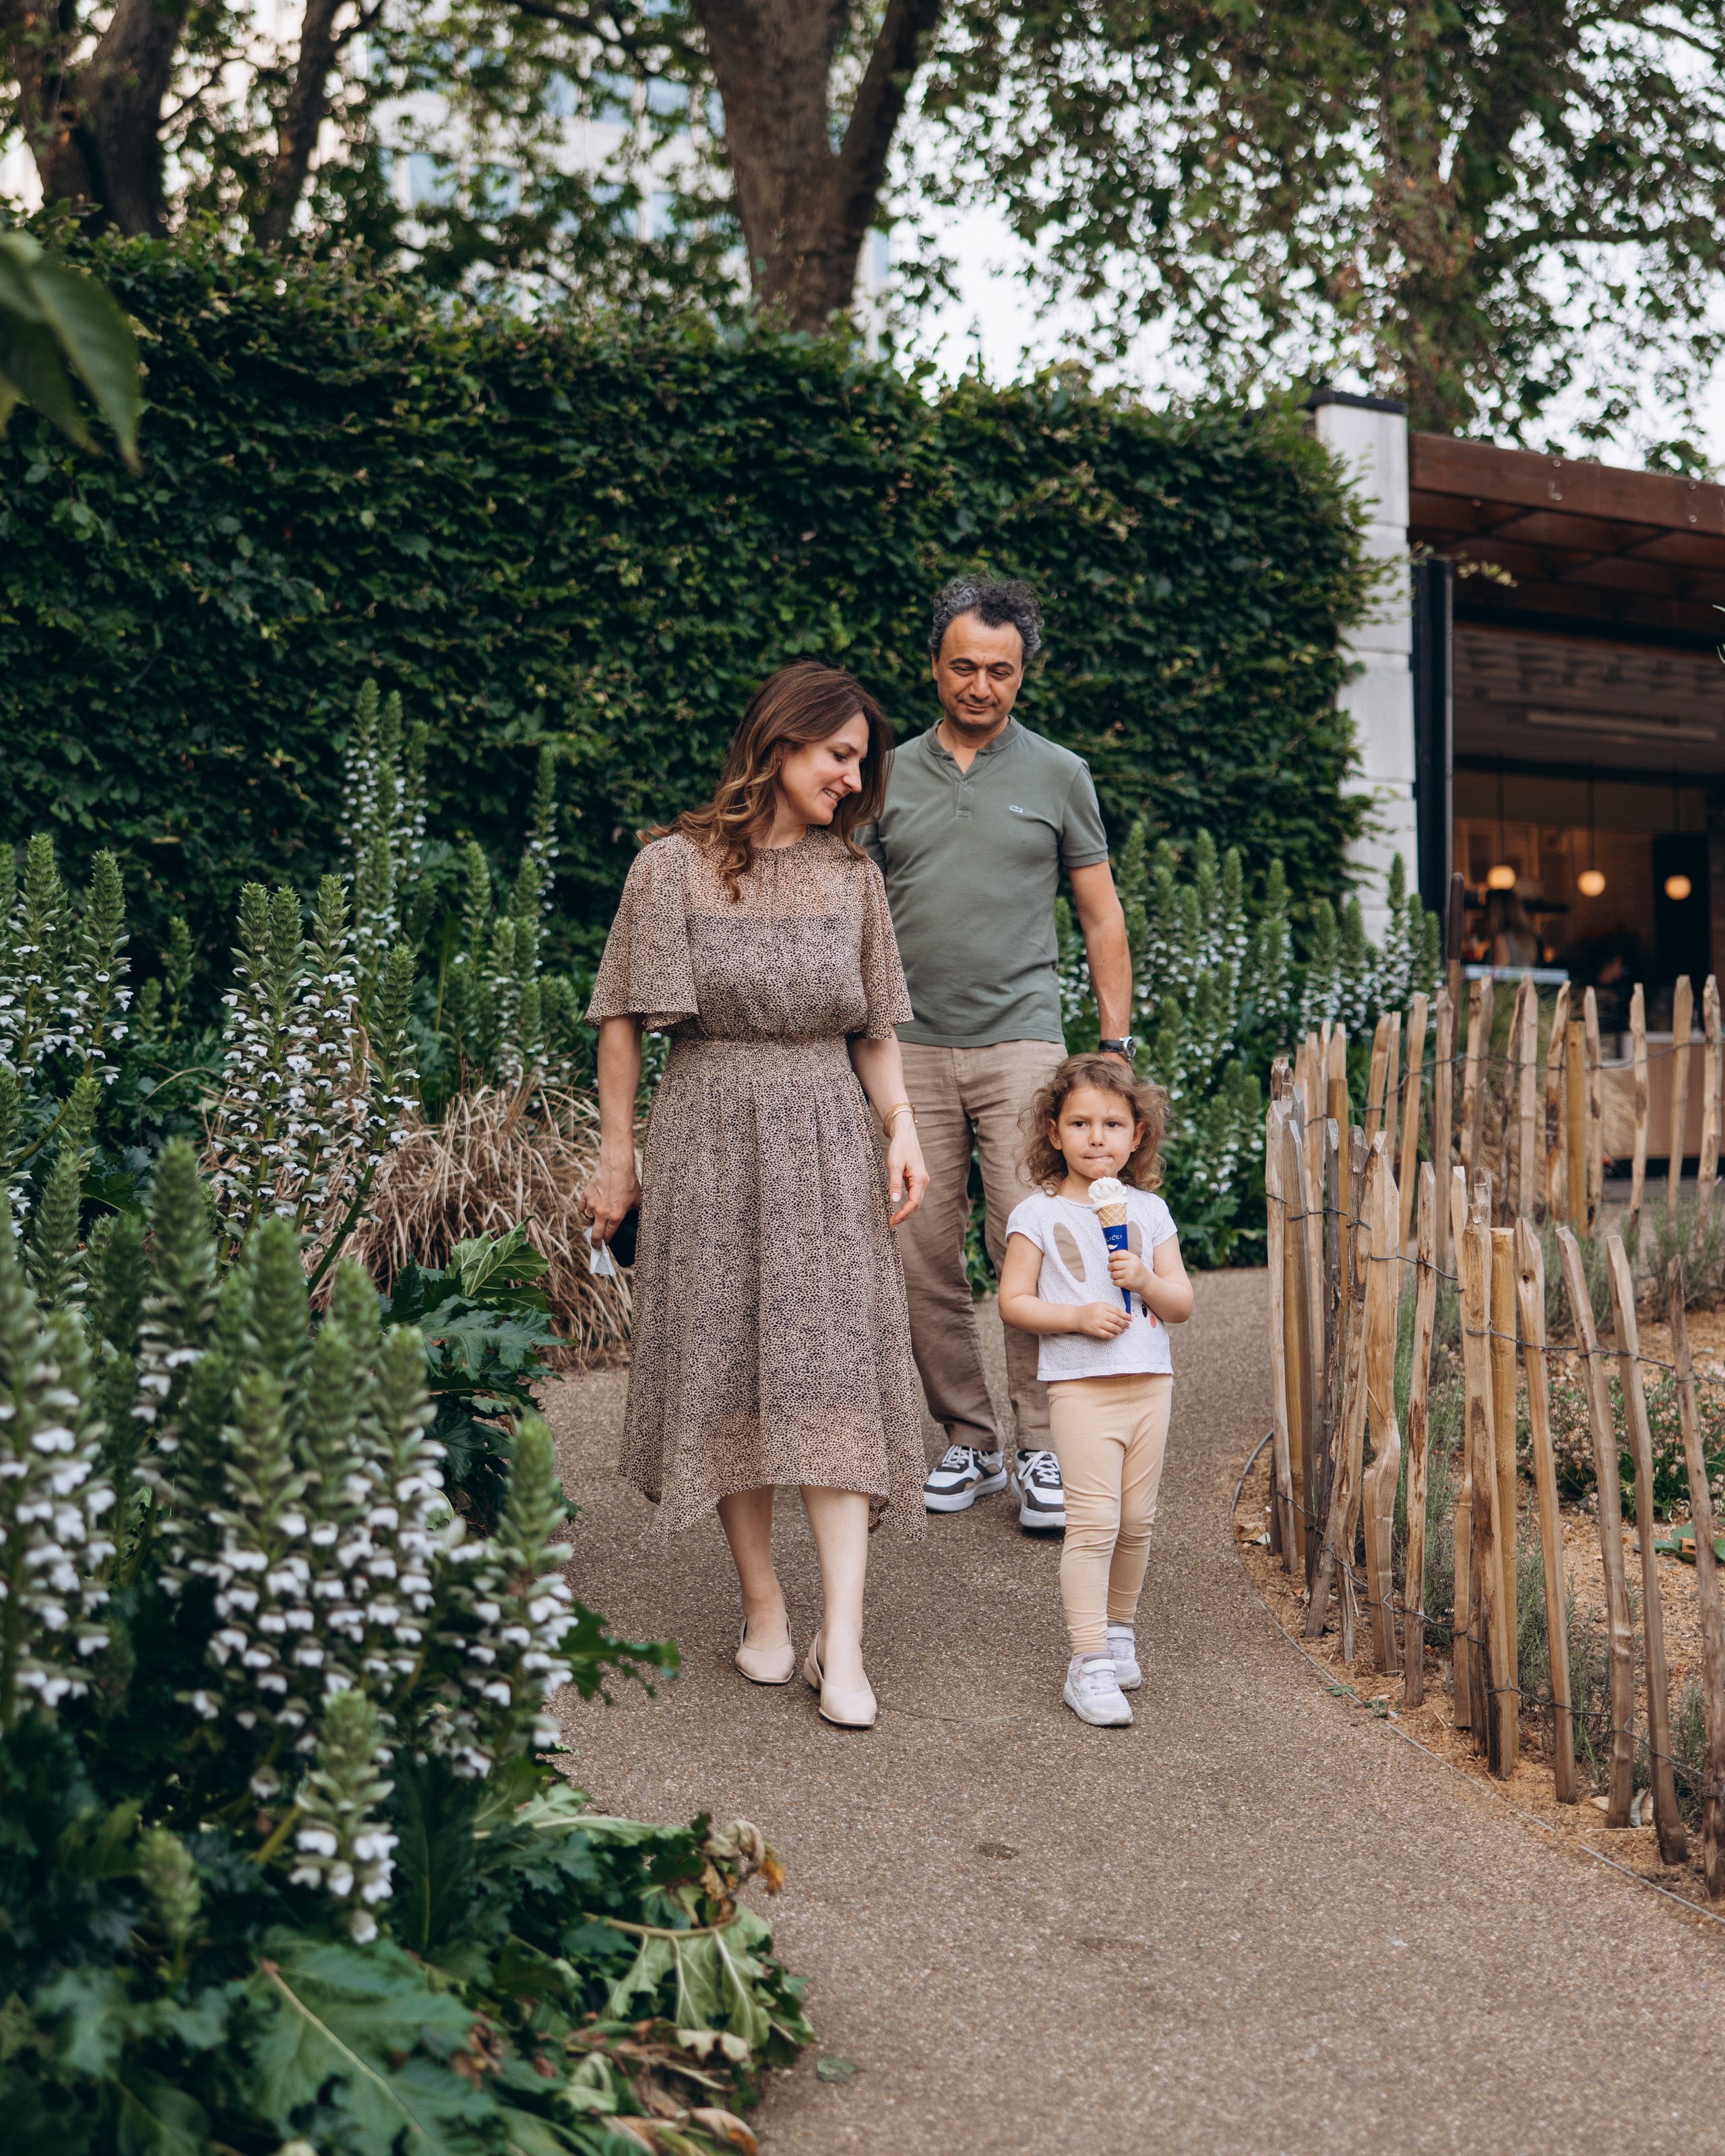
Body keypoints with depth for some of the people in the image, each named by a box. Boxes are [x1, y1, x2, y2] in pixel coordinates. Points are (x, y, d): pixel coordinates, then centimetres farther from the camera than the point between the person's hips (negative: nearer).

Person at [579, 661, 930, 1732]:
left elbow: (875, 1030, 14)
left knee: (834, 1366, -7)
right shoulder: (674, 867, -2)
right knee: (726, 1368, 2)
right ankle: (764, 1607, 16)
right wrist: (617, 1157, 0)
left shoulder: (853, 875, 9)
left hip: (827, 1141, 2)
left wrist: (903, 1132, 0)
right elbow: (624, 1022, 1)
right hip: (708, 1135, -2)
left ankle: (842, 1639, -8)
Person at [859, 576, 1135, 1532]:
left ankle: (1040, 1449, 1)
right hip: (911, 1048, 2)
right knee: (925, 1257, 2)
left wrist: (1117, 1043, 5)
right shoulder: (888, 778, 11)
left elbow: (1101, 917, 12)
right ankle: (967, 1439, 15)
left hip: (1021, 1040, -2)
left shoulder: (1058, 775, 8)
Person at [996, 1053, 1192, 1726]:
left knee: (1137, 1521, 10)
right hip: (1081, 1385, -4)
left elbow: (1182, 1304, 8)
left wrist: (1144, 1280, -12)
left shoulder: (1149, 1211, 10)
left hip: (1149, 1382, 4)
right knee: (1093, 1520, -10)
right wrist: (1079, 1317, -16)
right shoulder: (1038, 1215, -1)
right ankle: (1089, 1663, -5)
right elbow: (1013, 1302, -3)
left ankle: (1118, 1628, 31)